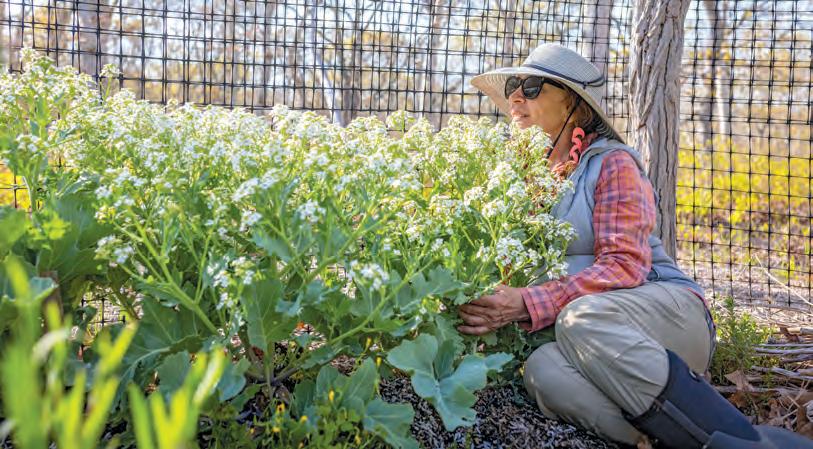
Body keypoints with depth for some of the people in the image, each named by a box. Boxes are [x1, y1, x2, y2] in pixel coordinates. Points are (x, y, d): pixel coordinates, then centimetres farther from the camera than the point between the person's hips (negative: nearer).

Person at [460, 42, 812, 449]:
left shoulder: (611, 161, -1)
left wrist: (528, 305, -25)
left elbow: (625, 266, -14)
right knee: (543, 369, -33)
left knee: (582, 317, -38)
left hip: (667, 311, -3)